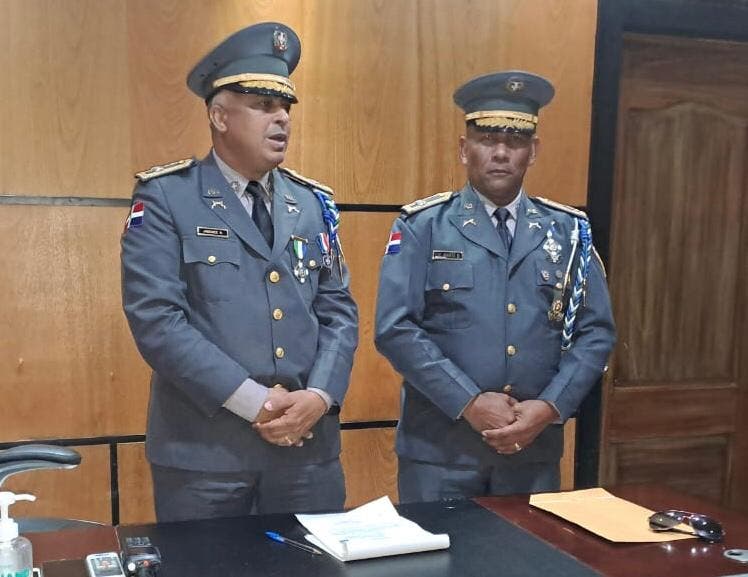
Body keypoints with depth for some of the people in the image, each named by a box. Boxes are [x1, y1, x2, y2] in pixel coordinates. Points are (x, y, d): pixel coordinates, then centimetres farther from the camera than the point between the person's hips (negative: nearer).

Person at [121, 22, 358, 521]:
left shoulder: (313, 203, 10)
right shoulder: (165, 197, -4)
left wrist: (319, 397, -9)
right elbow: (155, 317, -13)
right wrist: (256, 402, -16)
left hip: (310, 446, 4)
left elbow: (339, 311, 8)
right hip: (203, 451, -4)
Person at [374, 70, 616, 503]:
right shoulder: (422, 227, -3)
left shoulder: (569, 231, 6)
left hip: (535, 448, 3)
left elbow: (596, 331, 4)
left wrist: (550, 407, -10)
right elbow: (396, 329, -11)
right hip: (439, 448, -2)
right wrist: (470, 402, -16)